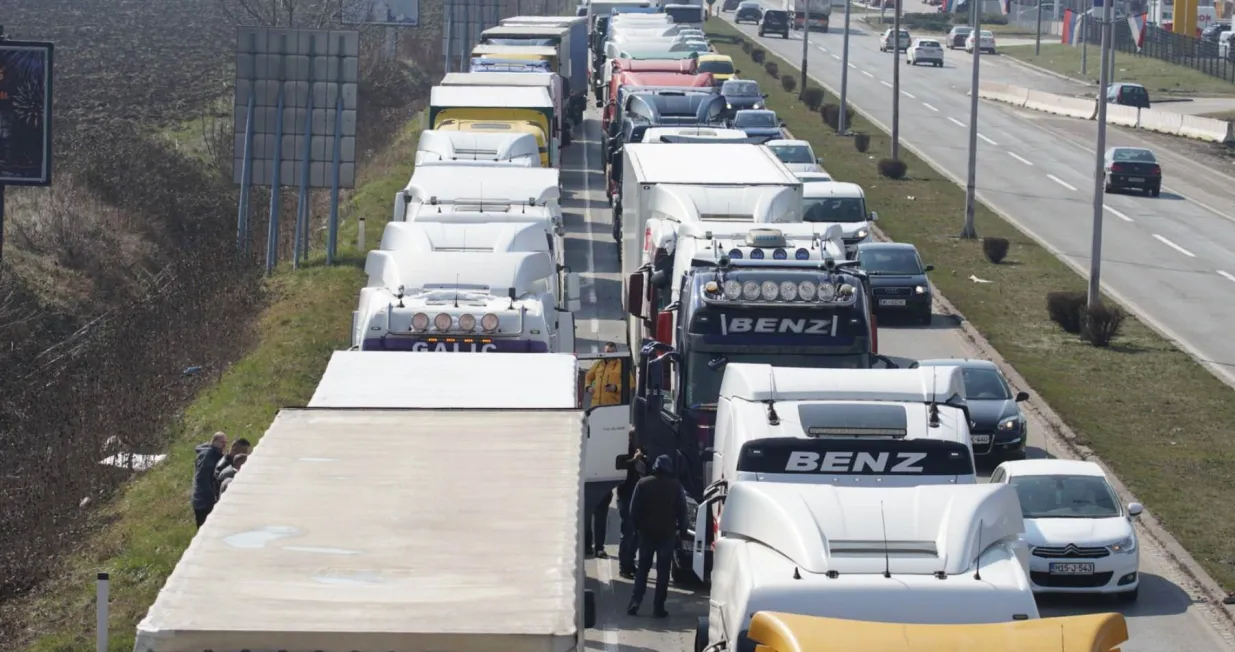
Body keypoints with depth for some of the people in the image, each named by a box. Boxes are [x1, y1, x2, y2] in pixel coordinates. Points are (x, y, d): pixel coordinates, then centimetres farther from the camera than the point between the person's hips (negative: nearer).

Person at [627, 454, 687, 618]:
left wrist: (637, 526, 8)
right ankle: (658, 607, 0)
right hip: (667, 533, -1)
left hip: (646, 532, 1)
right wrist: (681, 528, 10)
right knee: (663, 571, 4)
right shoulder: (676, 486, -4)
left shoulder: (643, 484, -3)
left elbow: (634, 509, -4)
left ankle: (635, 602, -1)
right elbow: (682, 510, -3)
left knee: (643, 569, 10)